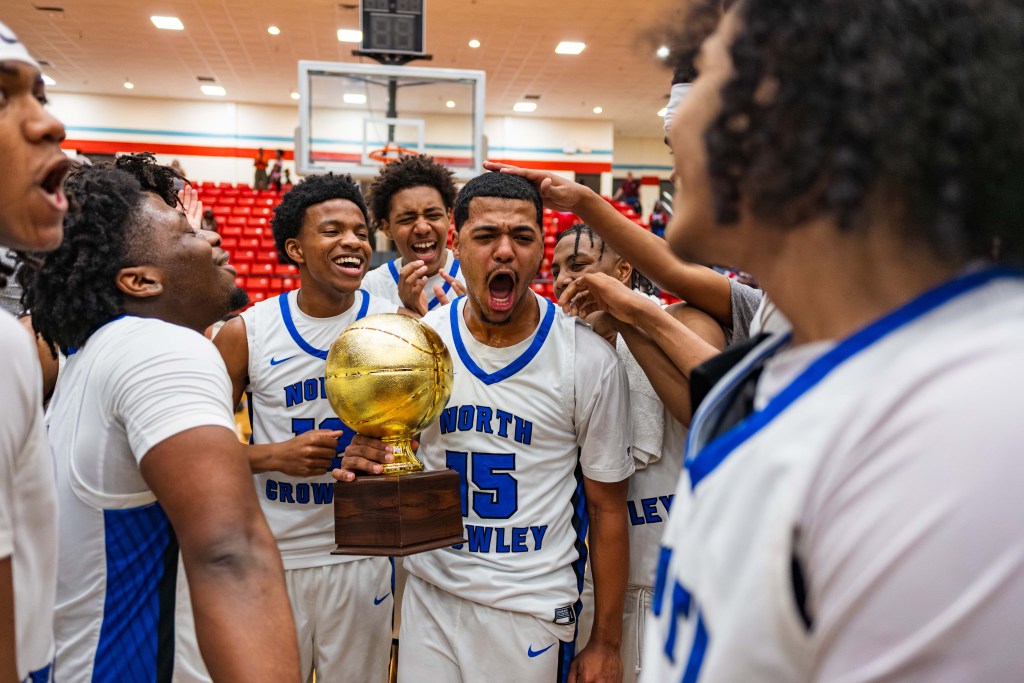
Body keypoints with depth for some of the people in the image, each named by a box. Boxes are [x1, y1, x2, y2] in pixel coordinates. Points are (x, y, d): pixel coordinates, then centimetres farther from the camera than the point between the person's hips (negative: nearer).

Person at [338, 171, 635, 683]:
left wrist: (605, 642, -2)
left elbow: (607, 507, -5)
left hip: (532, 608, -2)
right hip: (429, 594, 3)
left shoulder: (590, 361, -13)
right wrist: (363, 461, -16)